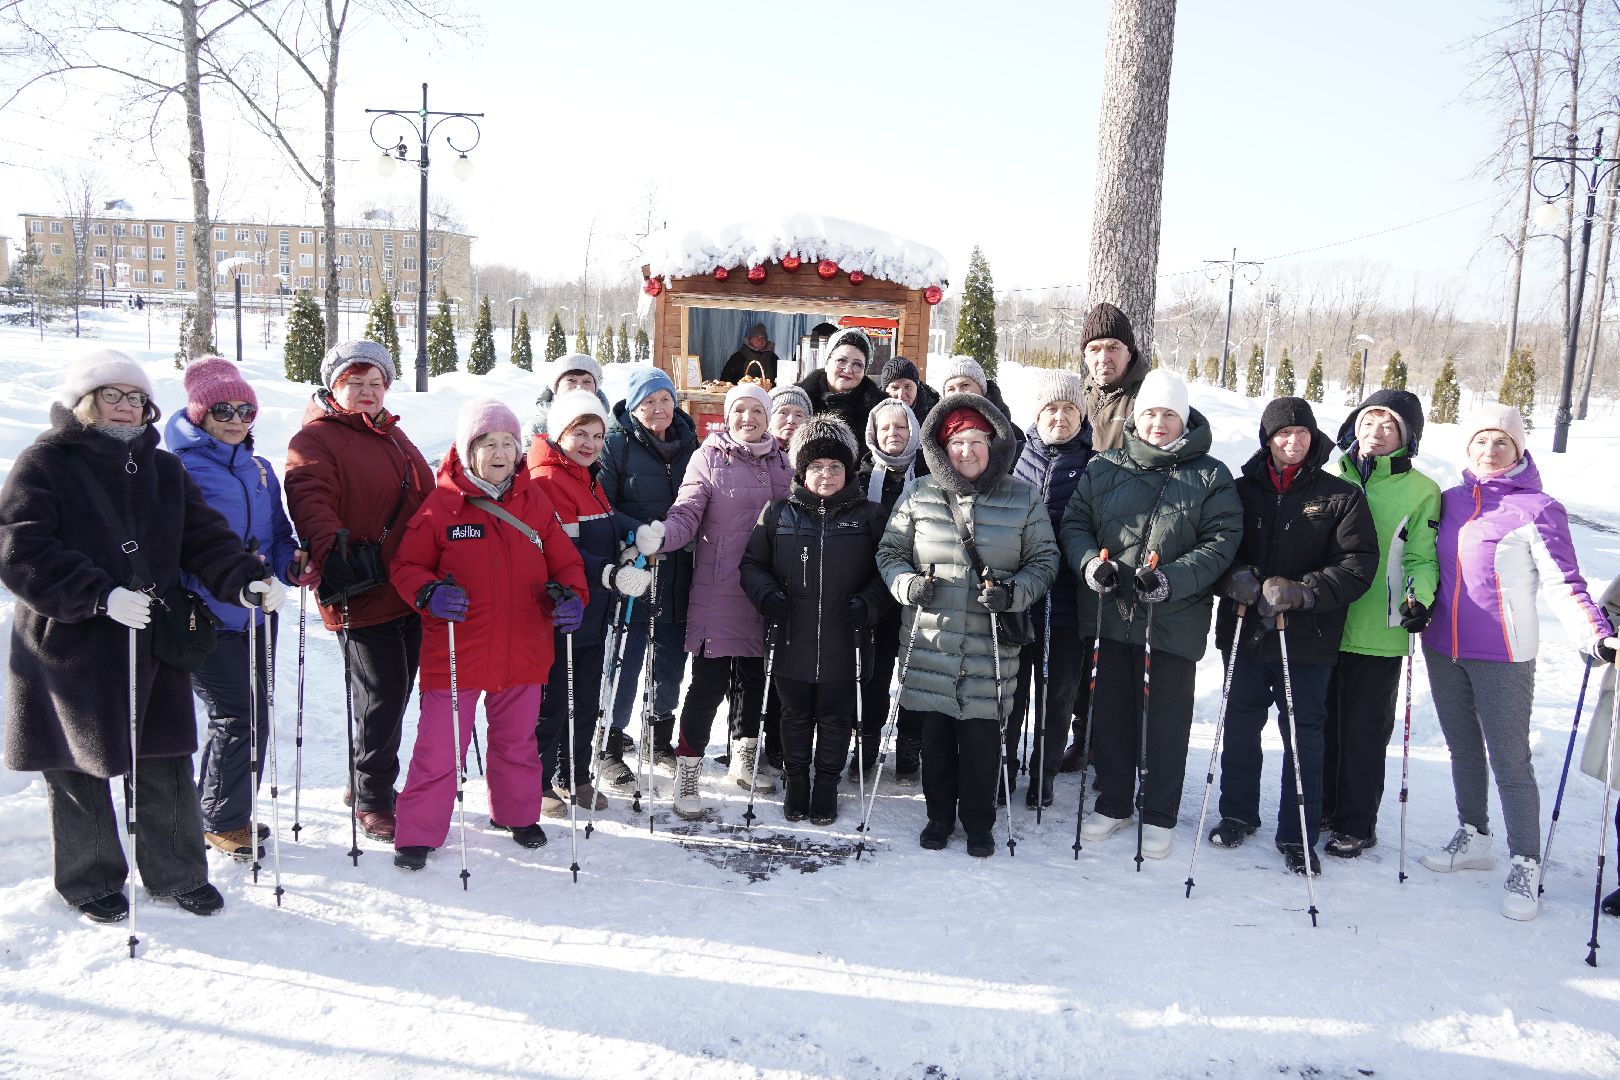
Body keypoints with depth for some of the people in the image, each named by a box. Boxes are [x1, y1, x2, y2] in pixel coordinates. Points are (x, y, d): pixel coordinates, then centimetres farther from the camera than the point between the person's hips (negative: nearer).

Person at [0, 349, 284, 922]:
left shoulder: (163, 469, 12)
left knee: (166, 766, 8)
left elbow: (203, 537, 4)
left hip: (153, 647, 4)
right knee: (80, 769, 9)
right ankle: (91, 881, 28)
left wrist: (246, 580, -15)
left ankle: (178, 873, 25)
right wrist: (100, 596, -26)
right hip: (69, 648, -4)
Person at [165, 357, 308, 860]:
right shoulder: (179, 468, -8)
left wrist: (291, 564, -3)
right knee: (235, 716, -4)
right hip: (206, 617, -7)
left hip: (256, 615, 7)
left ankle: (234, 811, 31)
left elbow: (278, 536, 18)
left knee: (256, 716, 12)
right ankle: (221, 822, 16)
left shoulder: (260, 471, 13)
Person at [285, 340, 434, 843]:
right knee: (380, 697, -3)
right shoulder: (314, 440, -5)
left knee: (395, 693, 16)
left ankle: (368, 782, 34)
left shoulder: (394, 436, 19)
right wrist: (328, 553, -36)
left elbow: (426, 499, 28)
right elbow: (311, 501, -21)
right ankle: (372, 799, 15)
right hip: (360, 593, -8)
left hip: (410, 589, 8)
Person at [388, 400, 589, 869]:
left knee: (517, 742, 20)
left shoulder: (535, 502, 4)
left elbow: (564, 561, 9)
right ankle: (417, 833, 16)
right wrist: (430, 594, -22)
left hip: (523, 653, 4)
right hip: (455, 655, -3)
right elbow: (406, 566, -2)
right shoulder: (441, 504, -7)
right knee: (439, 750, 0)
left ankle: (517, 813, 40)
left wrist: (571, 596, -11)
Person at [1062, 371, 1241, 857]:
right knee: (1112, 711, 13)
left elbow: (1222, 541, -6)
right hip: (1111, 613, 2)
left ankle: (1160, 815, 23)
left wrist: (1171, 579, -20)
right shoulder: (1104, 468, 6)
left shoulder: (1211, 477, 0)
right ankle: (1113, 801, 30)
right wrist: (1091, 563, -13)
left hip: (1175, 620, -2)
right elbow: (1074, 524, 7)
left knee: (1167, 719, 8)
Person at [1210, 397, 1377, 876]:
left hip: (1307, 638, -2)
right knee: (1241, 724, 13)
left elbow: (1359, 565, -7)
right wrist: (1235, 578, -16)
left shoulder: (1342, 496, -1)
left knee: (1303, 732, 4)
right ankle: (1238, 813, 32)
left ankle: (1298, 836, 17)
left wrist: (1302, 592, -19)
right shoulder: (1242, 490, 5)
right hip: (1245, 631, 2)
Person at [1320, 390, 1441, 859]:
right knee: (1322, 722, 12)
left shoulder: (1421, 491, 1)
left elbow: (1423, 558, -2)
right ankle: (1320, 807, 28)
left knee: (1364, 731, 5)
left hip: (1379, 632, -3)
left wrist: (1419, 598, -20)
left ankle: (1357, 824, 18)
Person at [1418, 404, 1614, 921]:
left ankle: (1525, 864, 10)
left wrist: (1598, 637, -28)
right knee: (1463, 749, 17)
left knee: (1510, 761, -2)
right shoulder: (1449, 501, 8)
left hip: (1503, 657, -5)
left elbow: (1563, 583, -15)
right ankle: (1473, 838, 33)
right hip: (1443, 649, 5)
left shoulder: (1537, 509, -8)